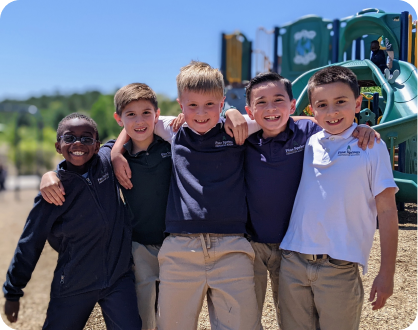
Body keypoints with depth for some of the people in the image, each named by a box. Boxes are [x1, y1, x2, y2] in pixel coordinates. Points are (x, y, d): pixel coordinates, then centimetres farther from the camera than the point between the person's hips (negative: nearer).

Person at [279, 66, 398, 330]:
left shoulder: (372, 147, -1)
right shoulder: (307, 143, 6)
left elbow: (387, 212, -2)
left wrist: (386, 274, -5)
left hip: (340, 269, -3)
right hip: (293, 263, 3)